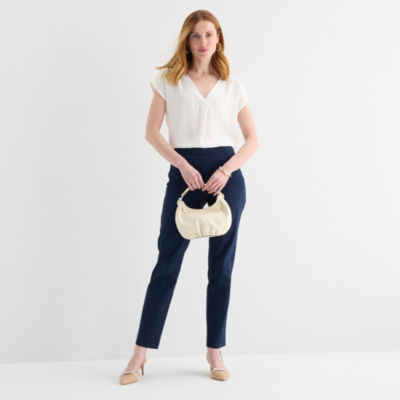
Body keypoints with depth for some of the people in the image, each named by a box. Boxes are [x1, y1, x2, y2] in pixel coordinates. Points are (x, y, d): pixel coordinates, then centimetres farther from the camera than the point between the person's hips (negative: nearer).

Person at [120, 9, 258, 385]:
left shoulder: (232, 85, 10)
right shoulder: (168, 80, 7)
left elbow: (252, 138, 9)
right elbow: (152, 132, 2)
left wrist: (226, 171, -7)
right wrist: (183, 165, -11)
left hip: (225, 175, 2)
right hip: (184, 173, -1)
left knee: (221, 266, 5)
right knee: (167, 263, -2)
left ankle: (215, 351, 17)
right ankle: (140, 353, 6)